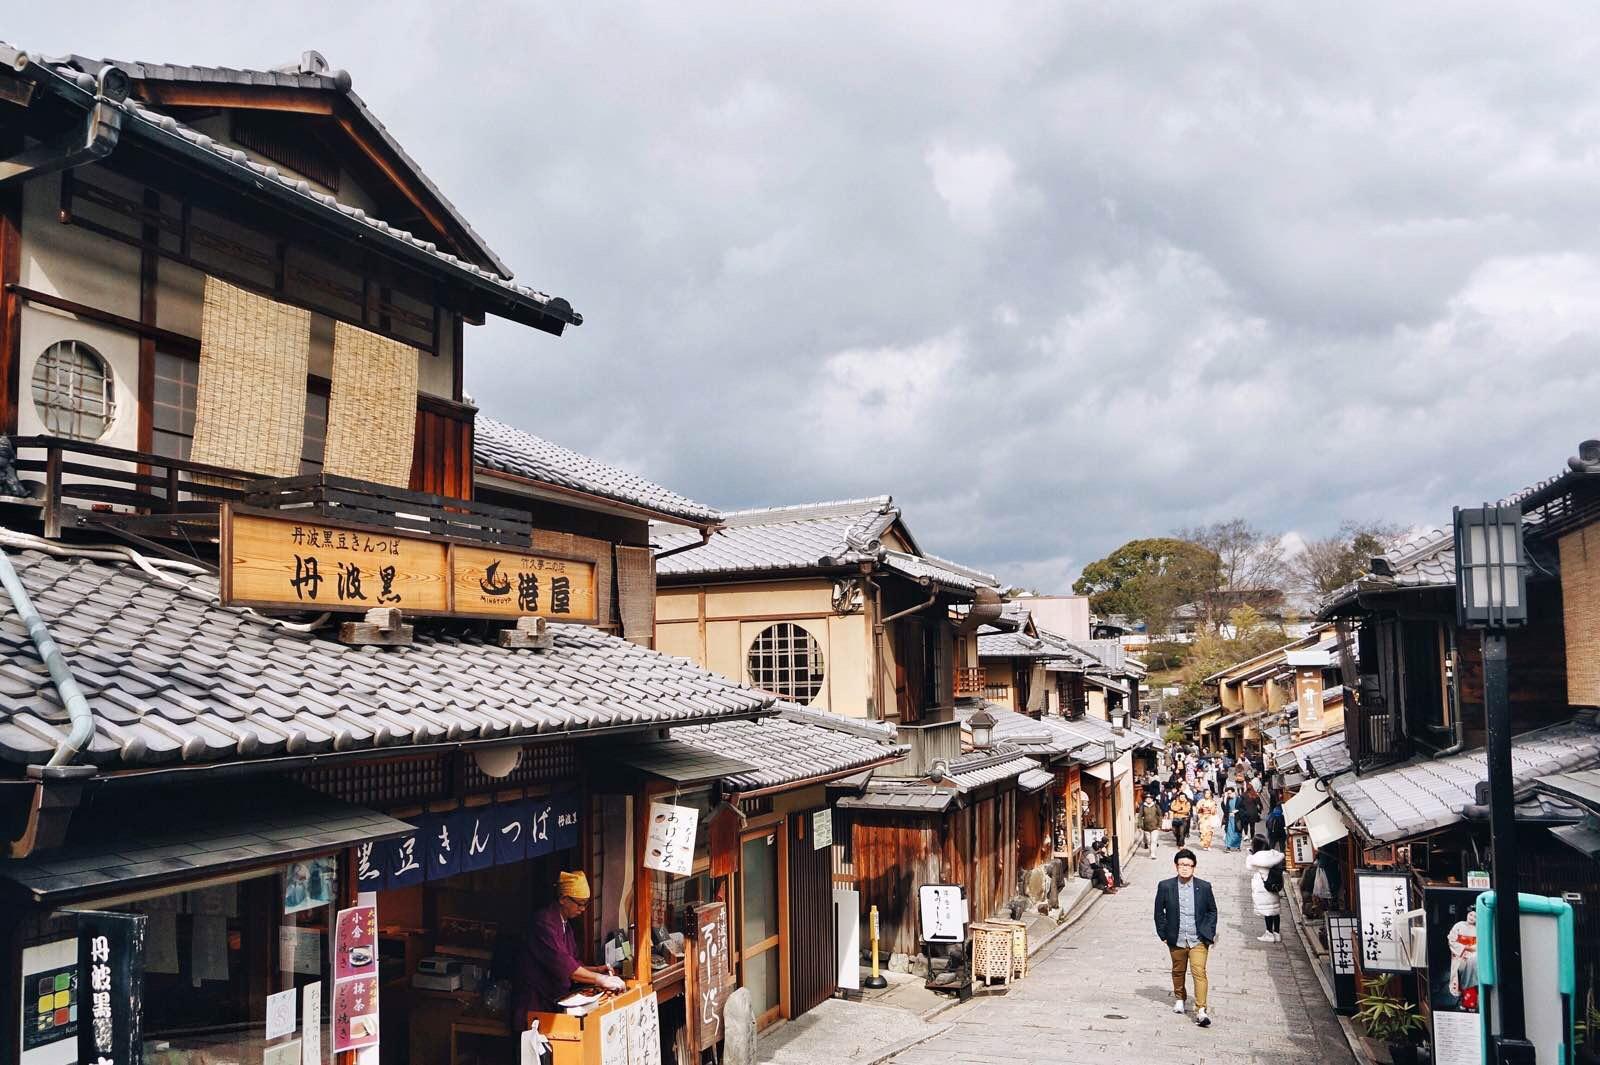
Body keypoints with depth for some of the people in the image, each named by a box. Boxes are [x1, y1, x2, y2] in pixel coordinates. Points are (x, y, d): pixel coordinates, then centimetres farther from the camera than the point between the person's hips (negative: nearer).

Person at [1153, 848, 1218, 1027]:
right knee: (1178, 971, 18)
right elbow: (1159, 911, 5)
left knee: (1199, 972, -12)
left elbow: (1212, 911, 9)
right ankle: (1179, 998, 41)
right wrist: (1163, 934, 2)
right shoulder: (1165, 886, -4)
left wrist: (1210, 934, 3)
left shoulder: (1204, 887, -2)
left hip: (1198, 940, -1)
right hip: (1176, 940, 2)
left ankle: (1201, 1011, -11)